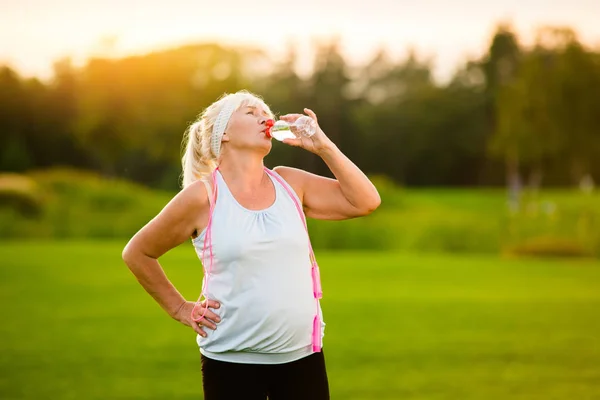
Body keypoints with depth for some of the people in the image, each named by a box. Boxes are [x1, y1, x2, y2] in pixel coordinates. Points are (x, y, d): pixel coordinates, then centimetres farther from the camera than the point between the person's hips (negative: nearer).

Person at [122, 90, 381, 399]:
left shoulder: (290, 183, 5)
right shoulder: (202, 196, -7)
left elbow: (366, 202, 1)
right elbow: (136, 253, 3)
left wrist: (323, 146, -4)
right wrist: (180, 308, 1)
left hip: (303, 356, 4)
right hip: (232, 361, -3)